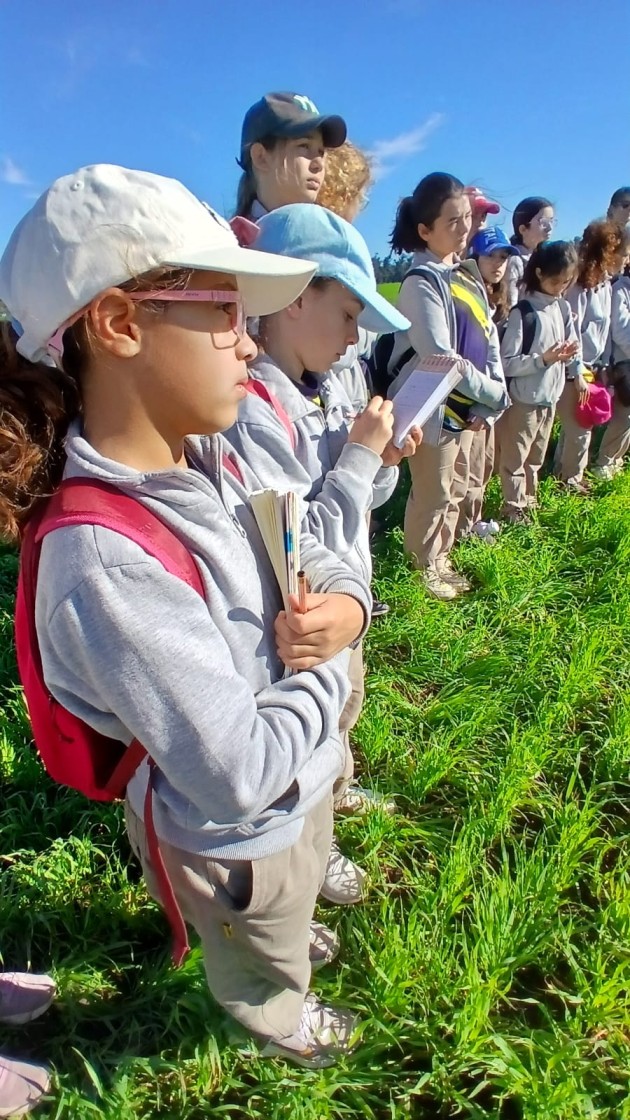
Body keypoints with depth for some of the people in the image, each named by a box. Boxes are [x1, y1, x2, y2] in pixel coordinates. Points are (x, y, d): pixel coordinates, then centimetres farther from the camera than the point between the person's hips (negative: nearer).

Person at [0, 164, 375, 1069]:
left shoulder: (210, 461, -13)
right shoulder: (107, 564, -40)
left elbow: (313, 551, 1)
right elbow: (239, 778, -37)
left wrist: (346, 603, -20)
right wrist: (324, 665, -22)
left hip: (304, 786, 7)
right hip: (242, 843, -6)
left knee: (290, 917, 40)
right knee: (262, 966, 32)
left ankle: (289, 937, 73)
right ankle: (278, 1020, 66)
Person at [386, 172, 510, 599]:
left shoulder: (468, 273, 9)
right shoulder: (421, 283, -16)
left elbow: (490, 340, 8)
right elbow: (442, 357, -24)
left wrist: (488, 400, -4)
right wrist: (495, 393, -15)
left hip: (467, 404, 8)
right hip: (434, 406, -8)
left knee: (456, 491, 18)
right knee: (432, 495, 4)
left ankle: (442, 560, 35)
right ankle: (425, 567, 23)